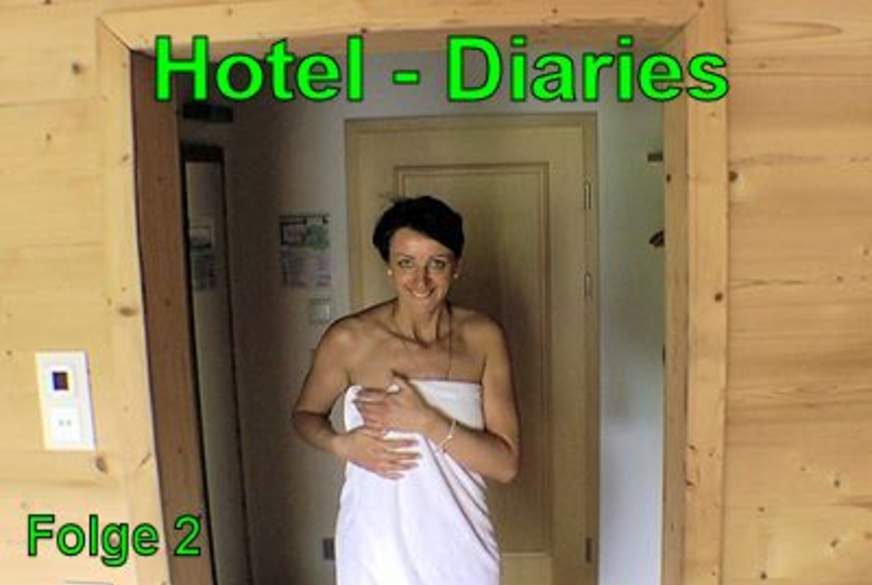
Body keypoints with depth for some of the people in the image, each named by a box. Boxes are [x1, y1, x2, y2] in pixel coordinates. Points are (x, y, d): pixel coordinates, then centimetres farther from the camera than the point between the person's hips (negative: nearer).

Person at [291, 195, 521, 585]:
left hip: (462, 552, 2)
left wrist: (426, 421, -22)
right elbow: (304, 414, 6)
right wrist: (340, 444, -15)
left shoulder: (483, 337, -7)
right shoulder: (349, 339, -12)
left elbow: (506, 463, -9)